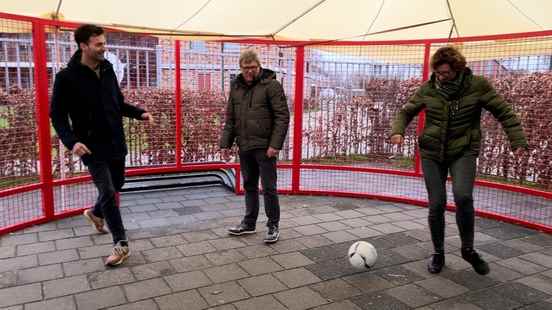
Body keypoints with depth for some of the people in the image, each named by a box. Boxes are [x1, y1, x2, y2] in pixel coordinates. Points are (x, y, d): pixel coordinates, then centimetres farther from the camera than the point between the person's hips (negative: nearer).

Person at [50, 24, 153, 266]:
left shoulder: (107, 69, 4)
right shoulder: (67, 77, -13)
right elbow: (57, 115, -10)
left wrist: (139, 113, -3)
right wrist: (72, 141, -25)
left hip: (116, 142, 6)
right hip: (92, 147, -6)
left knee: (116, 185, 19)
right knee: (108, 192, -6)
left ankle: (95, 213, 49)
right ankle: (121, 244, 7)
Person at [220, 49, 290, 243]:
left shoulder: (271, 85, -8)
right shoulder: (236, 87, 10)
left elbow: (282, 116, -12)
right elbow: (230, 118, 15)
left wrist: (275, 144, -18)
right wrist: (226, 142, 8)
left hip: (264, 146, -6)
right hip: (244, 146, 6)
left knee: (268, 188, 1)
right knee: (249, 186, 16)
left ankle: (273, 226, 15)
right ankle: (249, 223, 29)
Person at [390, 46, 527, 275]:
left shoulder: (478, 86, -6)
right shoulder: (427, 89, -2)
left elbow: (503, 112, -1)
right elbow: (406, 112, 8)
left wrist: (518, 140, -9)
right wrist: (398, 131, -11)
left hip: (464, 152, -1)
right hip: (432, 153, 2)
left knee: (463, 196, -23)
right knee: (436, 205, -1)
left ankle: (468, 249, 2)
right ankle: (438, 253, 22)